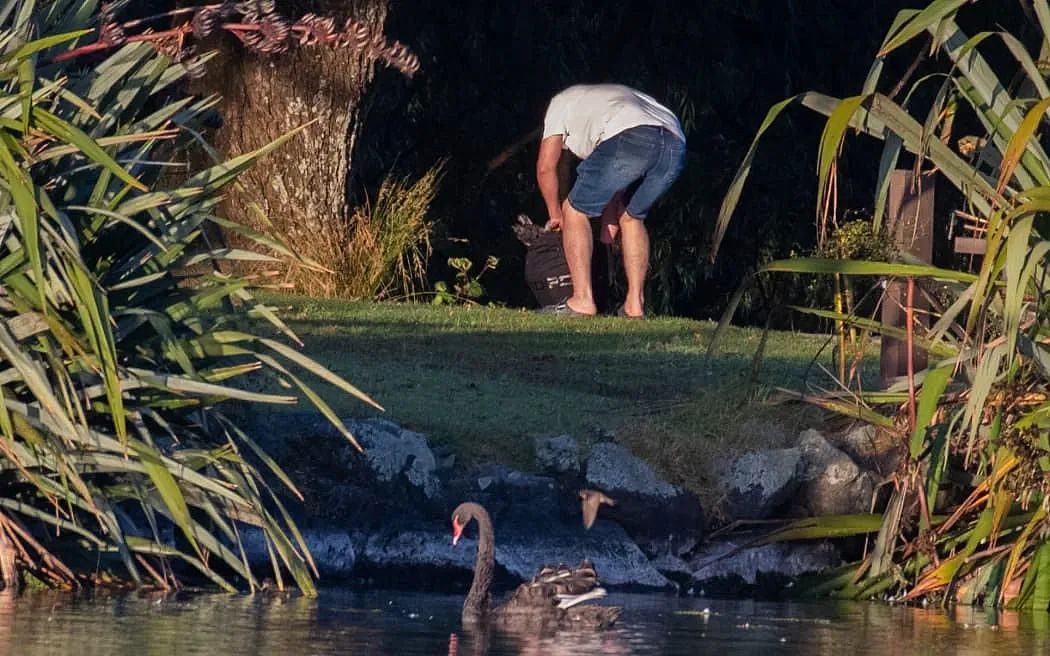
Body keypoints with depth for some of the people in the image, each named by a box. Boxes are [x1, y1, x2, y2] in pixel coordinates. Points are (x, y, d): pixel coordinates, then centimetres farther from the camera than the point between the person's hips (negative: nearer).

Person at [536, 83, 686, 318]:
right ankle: (635, 305, 20)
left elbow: (546, 167, 25)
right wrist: (610, 220, 45)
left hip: (628, 140, -6)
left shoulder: (561, 102, 31)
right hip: (676, 143, 6)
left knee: (576, 211, 11)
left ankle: (583, 300, 3)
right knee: (632, 217, 27)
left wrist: (555, 215, 37)